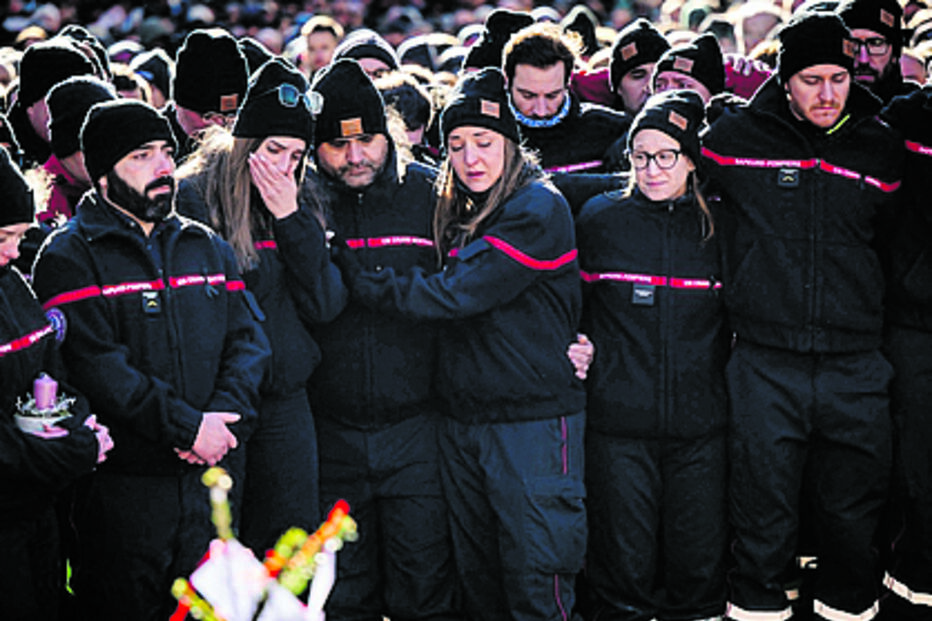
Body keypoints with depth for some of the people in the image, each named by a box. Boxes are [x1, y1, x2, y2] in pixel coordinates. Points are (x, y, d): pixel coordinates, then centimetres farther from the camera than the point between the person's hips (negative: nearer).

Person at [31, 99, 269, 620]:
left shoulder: (207, 249, 14)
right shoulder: (70, 258, -4)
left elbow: (248, 340, 6)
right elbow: (96, 365, -15)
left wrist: (224, 416, -12)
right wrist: (188, 426, -20)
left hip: (215, 477, 5)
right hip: (123, 485, -4)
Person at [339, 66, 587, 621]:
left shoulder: (539, 209, -12)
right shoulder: (460, 210, 14)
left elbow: (453, 295, -18)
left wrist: (361, 276, -12)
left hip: (534, 418, -7)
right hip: (464, 418, 7)